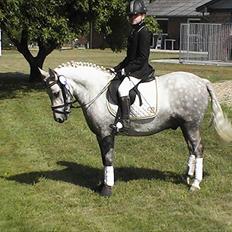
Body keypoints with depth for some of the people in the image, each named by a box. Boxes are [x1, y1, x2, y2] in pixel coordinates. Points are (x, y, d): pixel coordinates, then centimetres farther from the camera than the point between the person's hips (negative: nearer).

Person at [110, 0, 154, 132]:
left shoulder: (143, 32, -14)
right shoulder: (133, 32, 16)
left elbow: (142, 57, -20)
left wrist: (125, 70, -19)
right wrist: (117, 68, 14)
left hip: (140, 70, -11)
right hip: (131, 69, 11)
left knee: (123, 88, -28)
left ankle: (125, 121, -27)